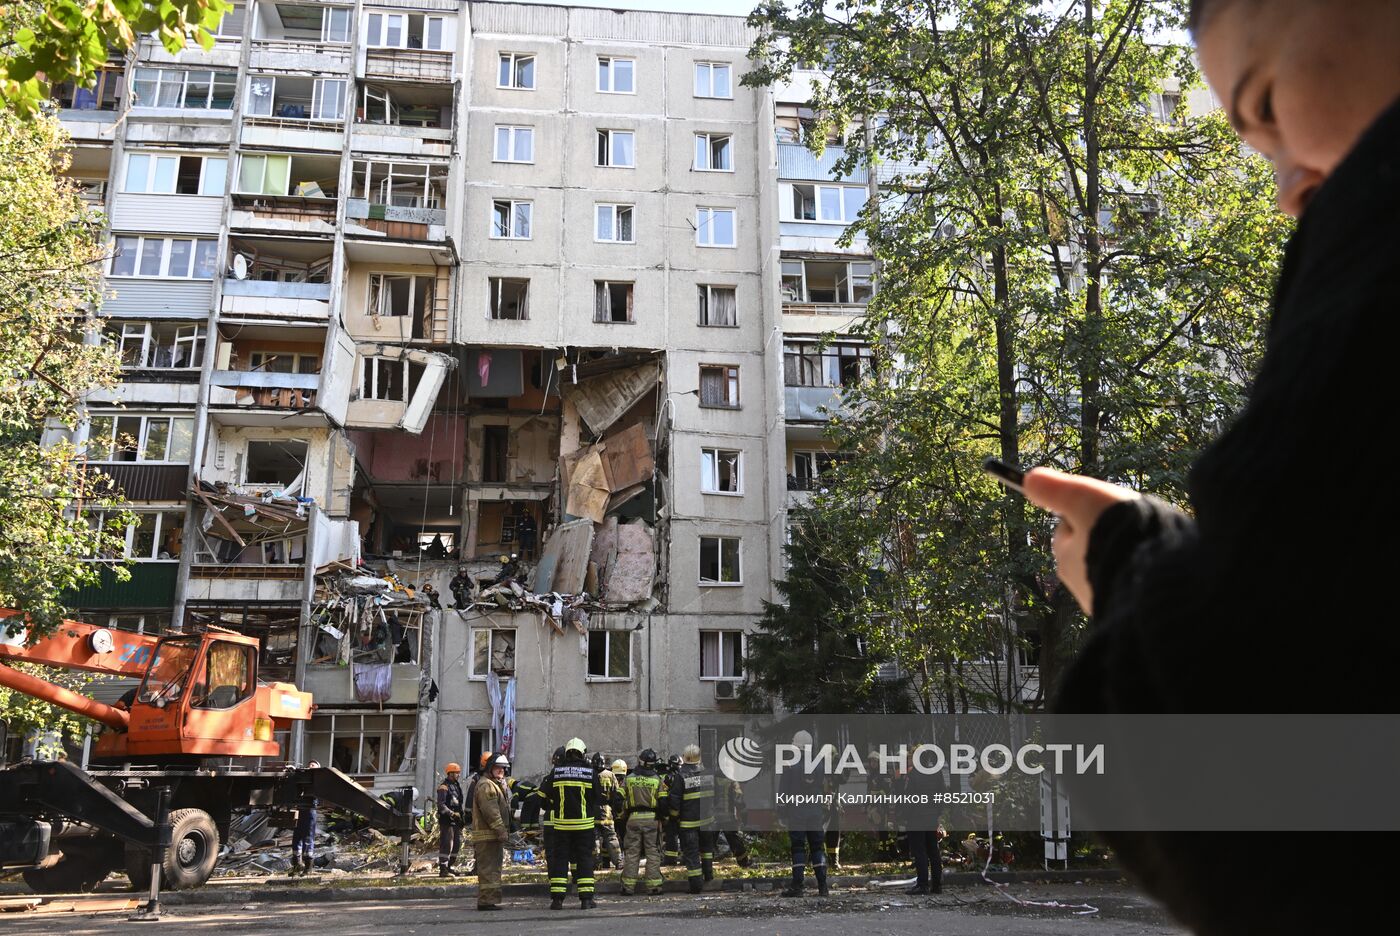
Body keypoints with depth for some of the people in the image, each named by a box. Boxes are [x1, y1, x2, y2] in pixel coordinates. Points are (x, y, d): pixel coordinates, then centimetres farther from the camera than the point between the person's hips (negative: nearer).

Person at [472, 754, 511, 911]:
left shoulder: (498, 784, 23)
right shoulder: (485, 785, -12)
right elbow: (490, 810, -22)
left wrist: (504, 830, 21)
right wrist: (501, 829, -24)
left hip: (495, 835, 11)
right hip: (487, 835, -11)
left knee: (494, 867, 15)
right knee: (488, 868, -11)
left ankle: (490, 900, 21)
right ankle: (487, 900, -11)